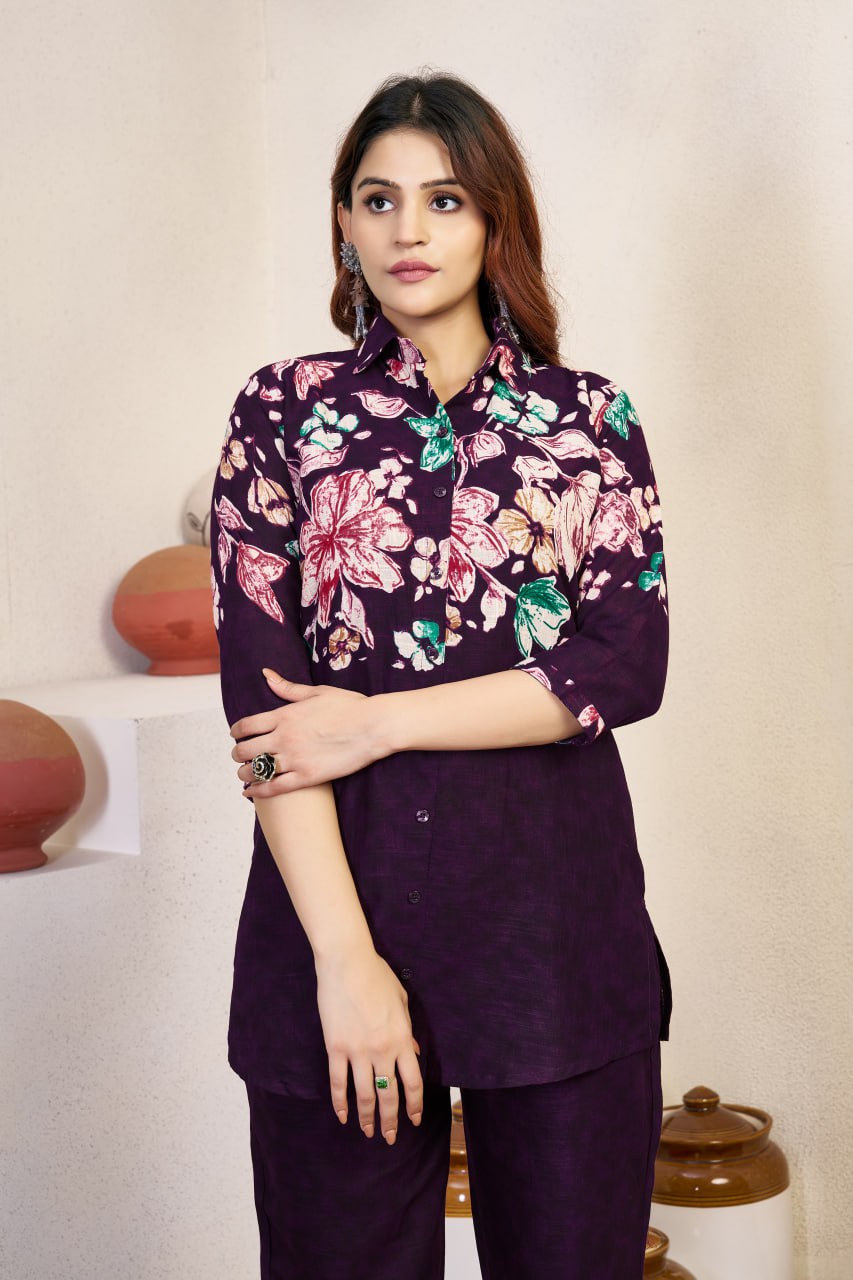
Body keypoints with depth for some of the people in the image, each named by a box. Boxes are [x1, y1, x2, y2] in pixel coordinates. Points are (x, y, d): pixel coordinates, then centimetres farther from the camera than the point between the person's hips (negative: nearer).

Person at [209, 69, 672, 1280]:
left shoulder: (592, 416, 6)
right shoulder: (286, 410, 3)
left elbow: (630, 665, -5)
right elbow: (259, 692, -5)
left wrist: (377, 721, -11)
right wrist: (346, 956, -13)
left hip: (559, 906, 1)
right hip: (344, 888, 0)